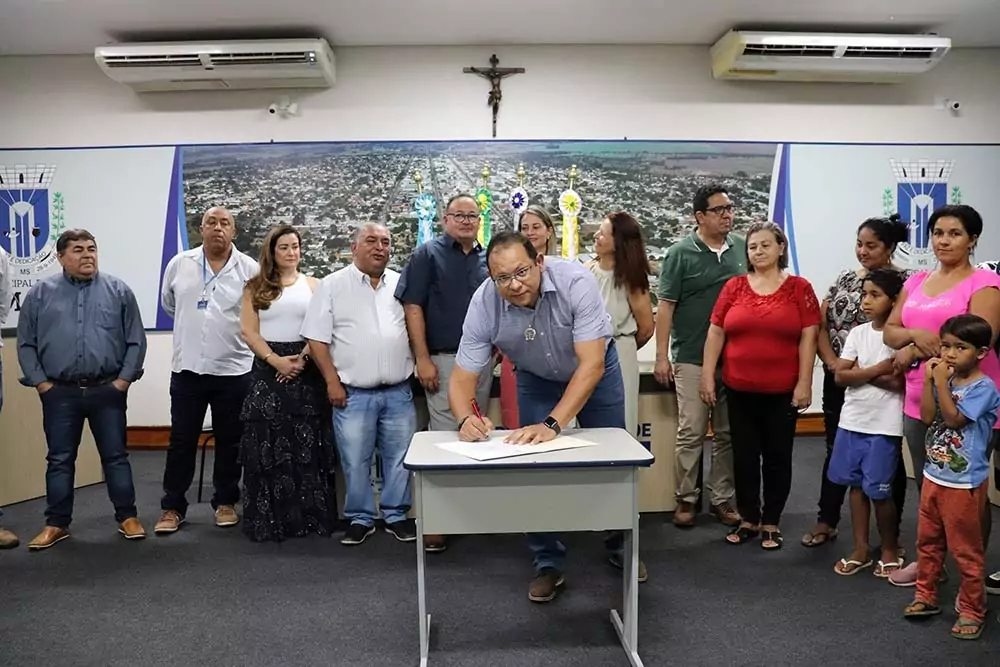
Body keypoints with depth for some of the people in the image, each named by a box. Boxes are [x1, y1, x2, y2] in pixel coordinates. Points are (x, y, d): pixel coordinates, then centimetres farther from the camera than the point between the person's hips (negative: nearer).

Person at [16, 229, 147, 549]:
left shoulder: (118, 291, 3)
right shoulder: (40, 293, 5)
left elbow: (136, 341, 1)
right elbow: (26, 345, 5)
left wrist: (123, 380, -5)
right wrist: (41, 383, -3)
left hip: (107, 390, -1)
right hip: (59, 393, 1)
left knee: (115, 456, 6)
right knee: (59, 459, 9)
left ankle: (127, 517, 16)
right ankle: (56, 523, 20)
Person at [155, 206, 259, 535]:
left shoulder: (249, 269, -4)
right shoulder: (179, 264, 3)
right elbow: (168, 303, 18)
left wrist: (233, 332, 2)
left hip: (233, 370, -1)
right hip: (187, 368, 1)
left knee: (229, 441, 9)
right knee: (181, 441, 7)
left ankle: (226, 503, 23)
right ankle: (172, 507, 19)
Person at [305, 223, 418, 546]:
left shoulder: (401, 283, 8)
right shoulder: (333, 285, -1)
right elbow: (317, 338, -3)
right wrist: (332, 381, -7)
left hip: (399, 392, 3)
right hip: (353, 394, -2)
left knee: (399, 458, 9)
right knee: (355, 461, 5)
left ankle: (396, 515, 25)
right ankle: (360, 518, 22)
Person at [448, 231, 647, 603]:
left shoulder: (575, 281, -37)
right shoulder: (484, 304, -29)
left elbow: (591, 364, -38)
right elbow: (463, 378, -26)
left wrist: (553, 423, -46)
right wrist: (466, 419, -48)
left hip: (593, 369, -1)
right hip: (536, 379, 1)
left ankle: (620, 547, 33)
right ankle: (548, 563, 14)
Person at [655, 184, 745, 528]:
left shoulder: (742, 248, 5)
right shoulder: (680, 253, -5)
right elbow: (665, 306, -5)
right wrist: (662, 357, -8)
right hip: (692, 358, -4)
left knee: (728, 434, 11)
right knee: (691, 433, 1)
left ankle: (722, 498, 23)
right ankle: (685, 499, 14)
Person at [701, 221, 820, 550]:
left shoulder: (799, 287, -1)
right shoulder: (734, 286, 4)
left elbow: (808, 338, -3)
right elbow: (716, 332, 4)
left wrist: (804, 382, -8)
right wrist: (707, 375, -1)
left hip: (783, 391, -2)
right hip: (740, 389, 2)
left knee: (777, 457, 8)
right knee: (744, 456, 10)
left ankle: (771, 523, 22)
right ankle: (748, 520, 24)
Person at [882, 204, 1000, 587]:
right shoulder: (916, 282, 13)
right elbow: (890, 331, 9)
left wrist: (914, 350, -10)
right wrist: (917, 334, -13)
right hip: (918, 402, 6)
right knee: (927, 487, 16)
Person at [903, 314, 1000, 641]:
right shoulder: (944, 379, 3)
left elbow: (953, 419, -22)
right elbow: (927, 417, -5)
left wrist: (941, 383, -22)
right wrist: (929, 380, -11)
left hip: (964, 484, -7)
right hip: (934, 476, 7)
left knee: (966, 550, 6)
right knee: (927, 541, 17)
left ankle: (972, 611, 21)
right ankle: (926, 597, 32)